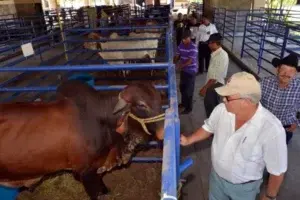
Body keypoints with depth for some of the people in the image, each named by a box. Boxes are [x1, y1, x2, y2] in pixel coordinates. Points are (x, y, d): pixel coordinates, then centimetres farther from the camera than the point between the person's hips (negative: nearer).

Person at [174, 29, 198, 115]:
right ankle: (183, 103, 39)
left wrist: (180, 66, -35)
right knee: (182, 87, 19)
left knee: (189, 90, 1)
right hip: (183, 70, 7)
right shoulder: (181, 45, 0)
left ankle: (189, 108, 15)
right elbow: (177, 56, 2)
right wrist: (173, 63, -16)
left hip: (191, 71, -7)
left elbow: (190, 61, -25)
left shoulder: (193, 47, -21)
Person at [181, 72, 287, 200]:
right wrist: (188, 140, -5)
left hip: (244, 188, -3)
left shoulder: (272, 129, -34)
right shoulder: (222, 109, -20)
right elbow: (208, 128, 2)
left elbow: (277, 170, -19)